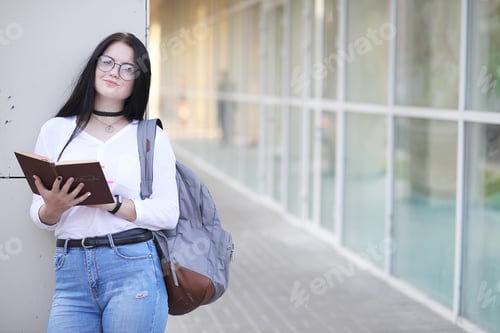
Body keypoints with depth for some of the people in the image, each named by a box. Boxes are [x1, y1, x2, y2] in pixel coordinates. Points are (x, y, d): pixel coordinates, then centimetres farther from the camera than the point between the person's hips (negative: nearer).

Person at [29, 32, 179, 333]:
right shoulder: (56, 130, 10)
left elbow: (168, 214, -2)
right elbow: (40, 217, 10)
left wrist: (112, 203, -16)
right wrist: (53, 208, -13)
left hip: (133, 267, -1)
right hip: (71, 272, 2)